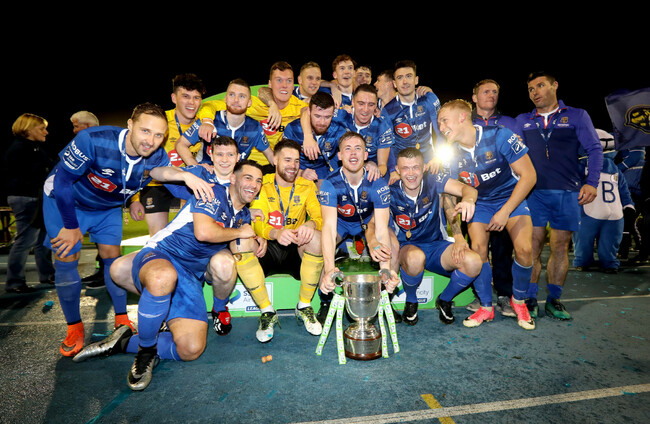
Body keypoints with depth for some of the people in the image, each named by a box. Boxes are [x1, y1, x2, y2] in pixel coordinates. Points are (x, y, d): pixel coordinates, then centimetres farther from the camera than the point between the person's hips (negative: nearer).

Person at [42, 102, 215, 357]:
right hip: (65, 201, -3)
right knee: (66, 259, -6)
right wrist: (71, 226, -18)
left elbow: (159, 170, -40)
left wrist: (185, 175, -63)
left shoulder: (156, 156, -21)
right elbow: (63, 182, -26)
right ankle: (74, 326, 13)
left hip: (109, 207, 3)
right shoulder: (93, 140, -35)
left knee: (112, 257, 1)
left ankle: (122, 319, 17)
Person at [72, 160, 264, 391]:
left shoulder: (244, 215, 17)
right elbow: (203, 232, -22)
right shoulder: (214, 192, -7)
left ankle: (125, 342, 5)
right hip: (159, 256, -5)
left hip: (191, 279, 6)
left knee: (191, 350, -15)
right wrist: (239, 232, -8)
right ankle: (146, 349, -19)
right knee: (164, 277, -46)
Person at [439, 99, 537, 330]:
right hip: (479, 203, 3)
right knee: (478, 249, -16)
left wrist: (505, 211, -22)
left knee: (524, 250, -19)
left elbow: (528, 176, -19)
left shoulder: (499, 136, -23)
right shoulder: (451, 153, -12)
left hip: (511, 198, -2)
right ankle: (486, 307, 6)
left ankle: (518, 301, 10)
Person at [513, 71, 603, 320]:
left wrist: (592, 182, -6)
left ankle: (553, 300, 16)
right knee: (532, 247, -2)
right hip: (533, 192, 1)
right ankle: (530, 300, 7)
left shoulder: (577, 116, 10)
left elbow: (594, 149, 5)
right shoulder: (522, 121, 15)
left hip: (568, 193, 0)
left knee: (560, 248, 5)